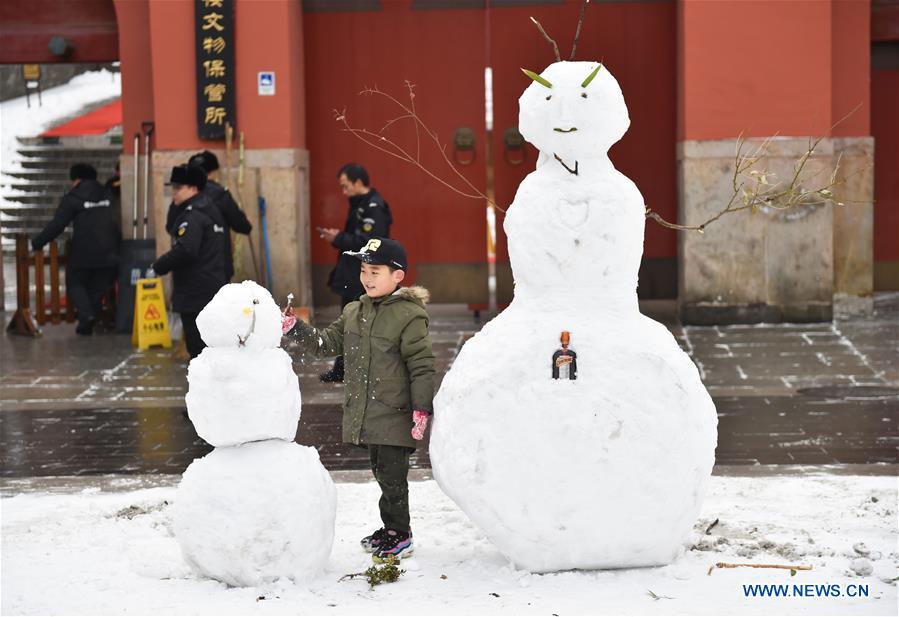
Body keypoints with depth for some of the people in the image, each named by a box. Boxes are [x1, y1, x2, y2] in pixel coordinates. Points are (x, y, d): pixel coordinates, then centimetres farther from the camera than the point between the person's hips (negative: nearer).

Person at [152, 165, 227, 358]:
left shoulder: (193, 216, -15)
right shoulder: (210, 211, 17)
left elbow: (185, 251, -27)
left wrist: (159, 265, -13)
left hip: (195, 293, -10)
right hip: (212, 288, 10)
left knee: (197, 344, -6)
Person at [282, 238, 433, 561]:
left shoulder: (409, 316, -13)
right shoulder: (354, 312, 10)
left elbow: (422, 366, -14)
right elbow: (327, 342, 16)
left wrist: (421, 409, -18)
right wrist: (295, 328, 3)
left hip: (394, 415, -7)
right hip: (365, 414, 7)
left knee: (392, 474, -1)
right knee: (381, 470, 17)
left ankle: (399, 534, 12)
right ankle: (392, 527, 29)